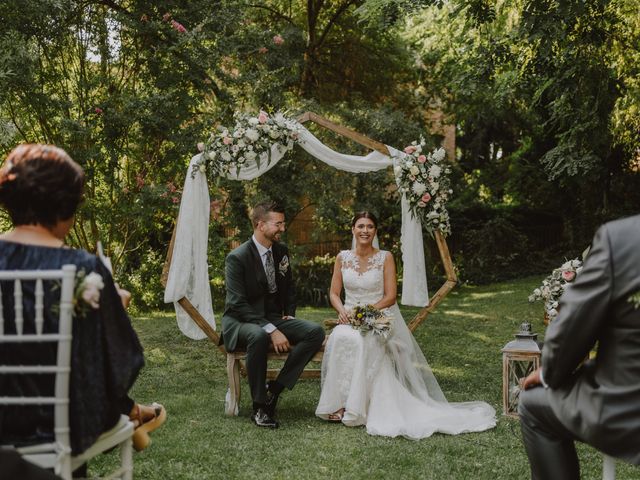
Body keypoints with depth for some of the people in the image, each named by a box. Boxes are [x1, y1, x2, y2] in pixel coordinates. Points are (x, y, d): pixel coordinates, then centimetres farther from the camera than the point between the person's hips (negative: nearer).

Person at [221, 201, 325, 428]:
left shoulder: (281, 252, 6)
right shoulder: (237, 258, -15)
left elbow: (288, 287, 22)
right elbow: (238, 304, -21)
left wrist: (289, 315, 5)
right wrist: (271, 331, -29)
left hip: (273, 318, 7)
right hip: (241, 321, -6)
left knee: (316, 332, -16)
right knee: (259, 336, -41)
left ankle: (275, 389, -15)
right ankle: (259, 407, -25)